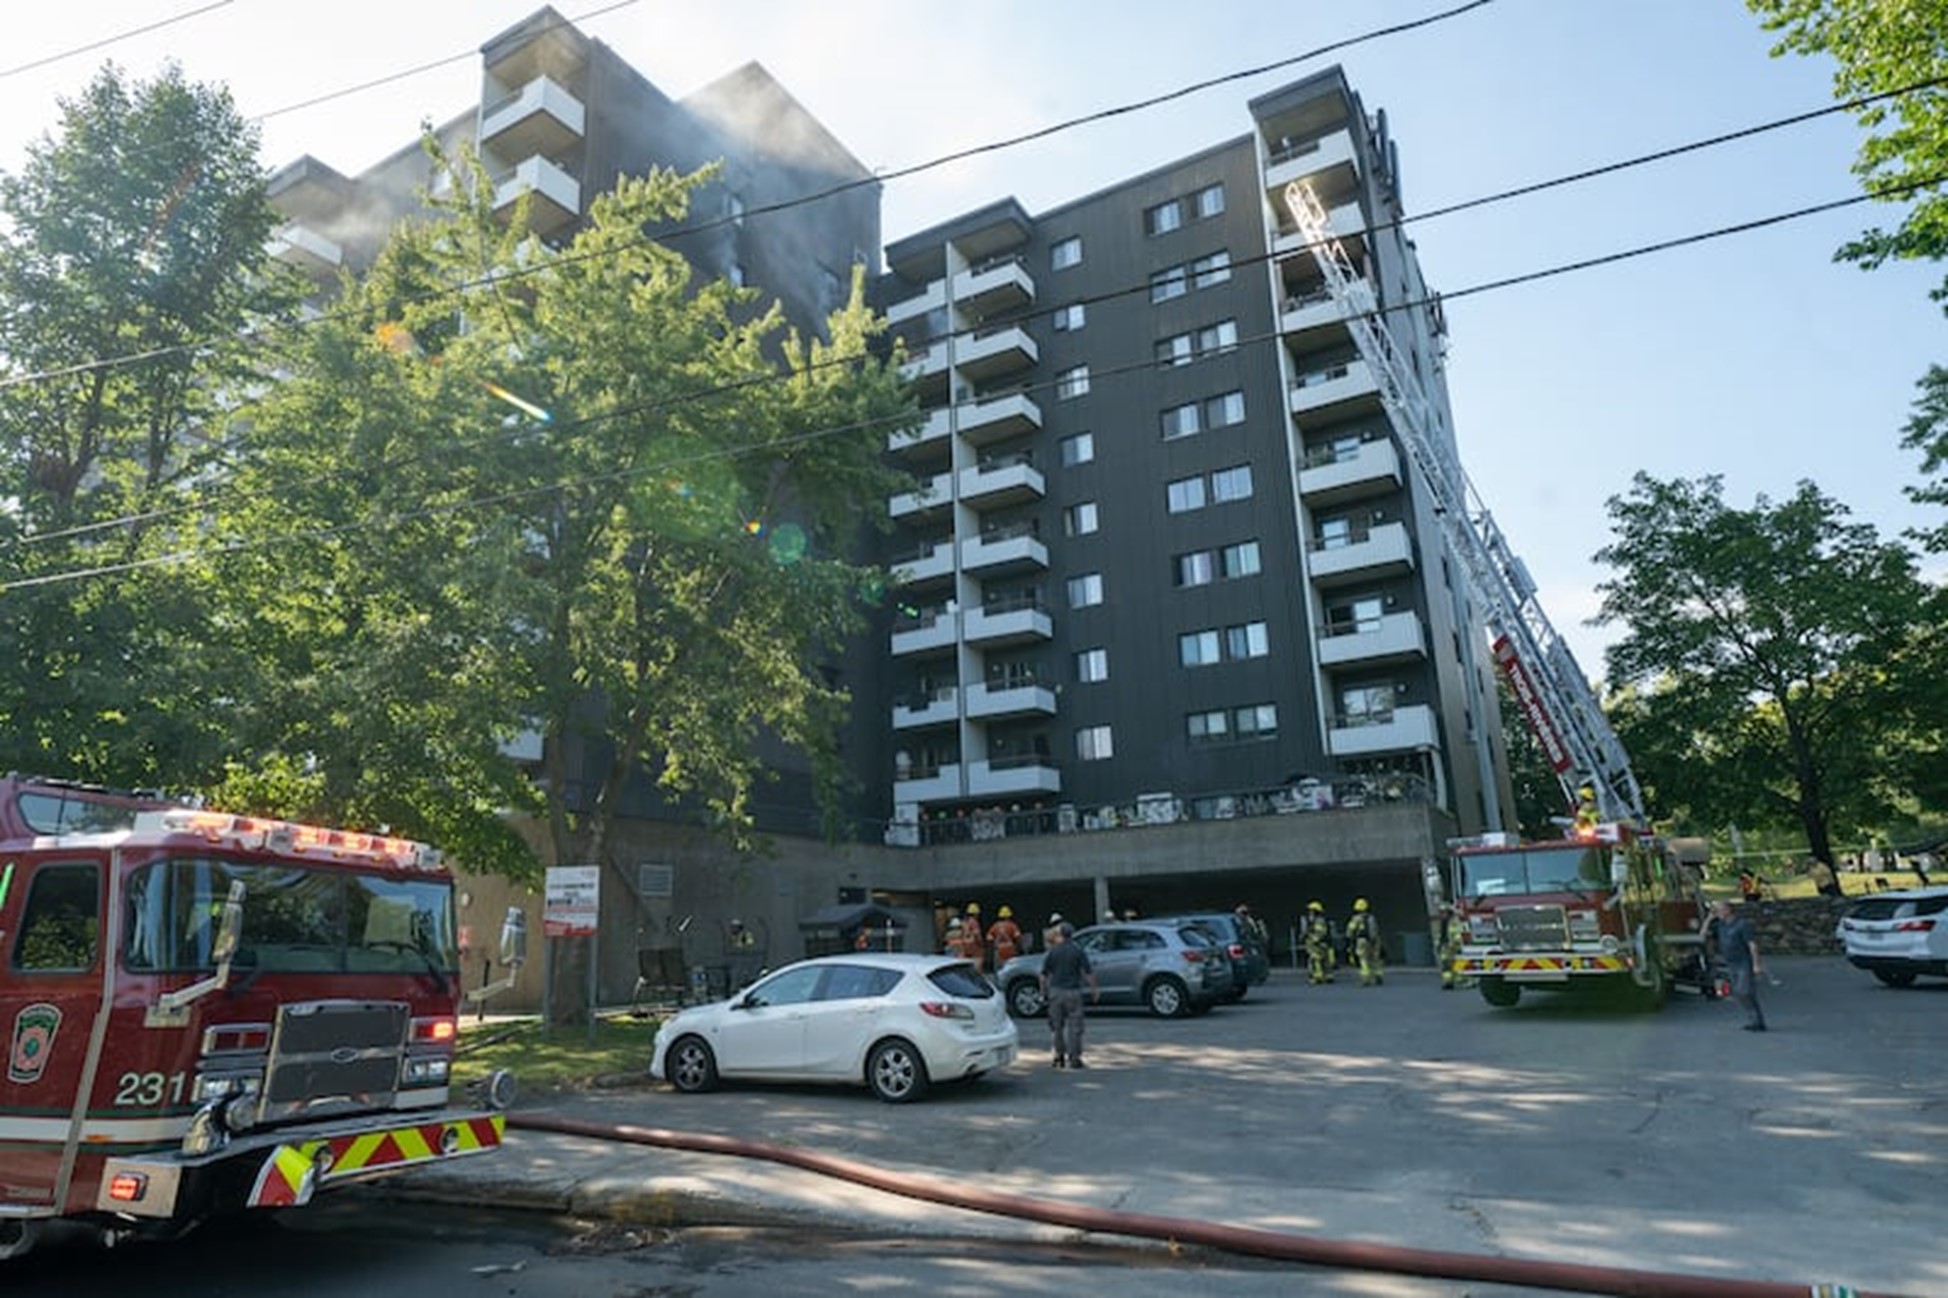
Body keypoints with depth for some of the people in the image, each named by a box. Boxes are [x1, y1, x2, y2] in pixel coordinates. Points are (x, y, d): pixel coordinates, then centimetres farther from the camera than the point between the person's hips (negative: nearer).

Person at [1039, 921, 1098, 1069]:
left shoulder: (1052, 951, 1)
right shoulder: (1078, 950, -2)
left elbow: (1044, 975, 1)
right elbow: (1088, 972, -5)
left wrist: (1043, 993, 8)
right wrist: (1094, 989, 4)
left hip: (1055, 991, 1)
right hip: (1073, 992, -1)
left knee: (1056, 1027, 11)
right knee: (1074, 1026, 3)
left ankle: (1059, 1057, 13)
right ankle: (1074, 1059, 0)